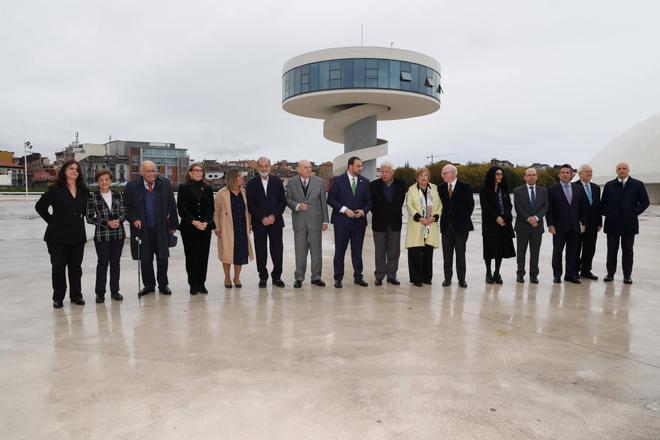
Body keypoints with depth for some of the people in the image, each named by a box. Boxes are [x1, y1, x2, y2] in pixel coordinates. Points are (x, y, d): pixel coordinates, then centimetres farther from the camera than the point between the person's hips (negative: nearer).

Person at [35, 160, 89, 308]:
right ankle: (58, 297, 16)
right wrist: (52, 221, 0)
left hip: (78, 235, 3)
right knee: (58, 266, 6)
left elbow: (85, 208, 18)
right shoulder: (55, 189, -5)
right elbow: (40, 206, 0)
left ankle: (76, 296, 19)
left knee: (76, 266, 9)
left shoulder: (84, 191, 5)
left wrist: (79, 219, 7)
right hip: (58, 236, -3)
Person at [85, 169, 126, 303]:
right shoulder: (92, 196, -2)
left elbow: (123, 213, 9)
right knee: (102, 263, 0)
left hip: (118, 234, 3)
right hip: (101, 235, -3)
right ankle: (100, 293, 11)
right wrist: (106, 223, -13)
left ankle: (115, 291, 19)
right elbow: (90, 217, -3)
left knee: (115, 262, 9)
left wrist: (119, 220, -12)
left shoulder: (118, 194, 6)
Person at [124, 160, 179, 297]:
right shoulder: (132, 186, -4)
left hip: (161, 228, 0)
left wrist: (173, 224, 6)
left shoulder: (165, 184, -2)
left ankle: (163, 285, 20)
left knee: (162, 258, 5)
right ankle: (149, 285, 25)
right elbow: (127, 207, 4)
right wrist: (134, 219, -11)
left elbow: (172, 205, 4)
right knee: (145, 259, 9)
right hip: (142, 228, 0)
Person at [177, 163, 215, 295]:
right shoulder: (183, 188, 3)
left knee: (203, 256, 4)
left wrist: (206, 222, -11)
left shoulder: (208, 188, 9)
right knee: (191, 256, 2)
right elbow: (181, 208, -3)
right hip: (188, 228, -2)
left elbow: (210, 207, 5)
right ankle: (193, 284, 11)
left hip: (205, 227, 2)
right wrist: (193, 221, -14)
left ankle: (201, 283, 12)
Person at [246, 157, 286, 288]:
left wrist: (274, 216, -8)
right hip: (259, 223, -1)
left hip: (275, 221, 1)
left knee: (277, 250, 1)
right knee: (260, 251, 3)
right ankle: (263, 277, 14)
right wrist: (262, 218, -10)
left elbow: (283, 201, 4)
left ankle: (276, 276, 12)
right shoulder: (251, 183, 4)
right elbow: (250, 205, -1)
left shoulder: (277, 181, 7)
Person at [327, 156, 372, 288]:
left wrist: (363, 210, -8)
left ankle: (358, 277, 19)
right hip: (342, 221, -3)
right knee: (340, 251, 3)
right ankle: (338, 278, 12)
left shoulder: (365, 182, 8)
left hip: (359, 221, 3)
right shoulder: (338, 180, -2)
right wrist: (345, 210, -14)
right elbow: (331, 199, -5)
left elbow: (369, 200, 11)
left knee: (357, 250, 8)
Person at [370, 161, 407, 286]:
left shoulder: (401, 185, -1)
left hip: (395, 223, 2)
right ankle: (379, 276, 12)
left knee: (394, 251, 6)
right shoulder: (374, 185, -5)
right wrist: (376, 213, 3)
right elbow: (370, 202, 5)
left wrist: (397, 214, 8)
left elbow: (401, 200, 11)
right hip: (379, 223, -1)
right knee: (380, 251, 4)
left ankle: (391, 275, 16)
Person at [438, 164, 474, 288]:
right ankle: (447, 278, 13)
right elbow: (441, 205, 10)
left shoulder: (465, 187, -3)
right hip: (446, 225, 3)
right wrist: (443, 219, 1)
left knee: (460, 254, 4)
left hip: (460, 226, -3)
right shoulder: (441, 188, 8)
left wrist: (465, 219, -2)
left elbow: (470, 204, 1)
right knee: (447, 254, 5)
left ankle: (461, 279, 12)